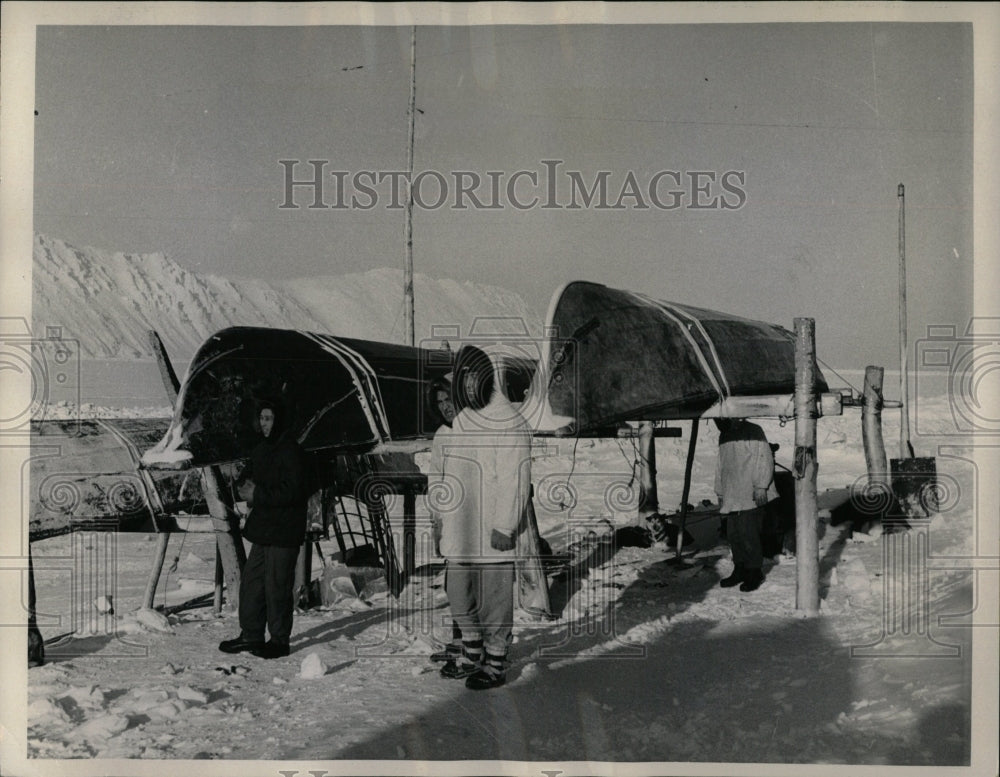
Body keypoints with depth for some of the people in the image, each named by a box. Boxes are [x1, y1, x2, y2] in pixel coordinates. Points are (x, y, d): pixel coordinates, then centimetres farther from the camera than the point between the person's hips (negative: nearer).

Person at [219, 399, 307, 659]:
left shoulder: (289, 450, -13)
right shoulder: (261, 450, 14)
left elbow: (292, 491, -20)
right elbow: (248, 478, 22)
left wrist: (258, 494, -20)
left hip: (284, 530, -9)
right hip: (263, 528, 9)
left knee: (277, 585, -3)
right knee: (251, 581, 12)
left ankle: (280, 640, 9)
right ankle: (251, 635, 23)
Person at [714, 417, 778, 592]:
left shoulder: (753, 432, -6)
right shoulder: (723, 437, 18)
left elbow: (765, 459, -11)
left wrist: (761, 486, -17)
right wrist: (720, 493, 23)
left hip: (751, 497, -7)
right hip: (731, 498, 7)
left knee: (748, 534, -8)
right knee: (733, 534, 7)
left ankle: (755, 573, 4)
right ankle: (740, 570, 19)